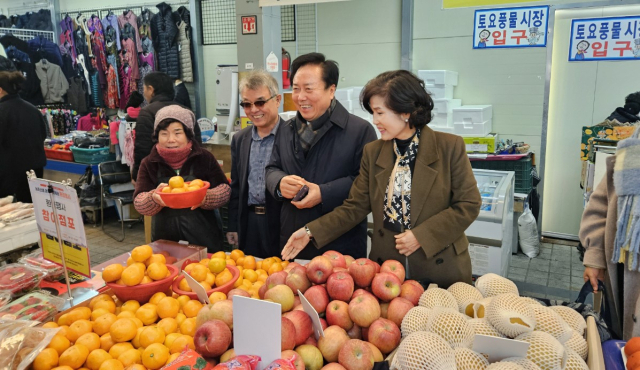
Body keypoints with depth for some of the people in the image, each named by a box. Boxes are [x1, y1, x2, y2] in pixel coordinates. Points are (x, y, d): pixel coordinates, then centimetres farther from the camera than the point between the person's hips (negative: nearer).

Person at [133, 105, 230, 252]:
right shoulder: (149, 163, 2)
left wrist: (206, 198, -23)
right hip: (165, 238, 1)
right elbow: (139, 203, -4)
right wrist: (154, 198, -26)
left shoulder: (204, 157, -2)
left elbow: (225, 189, -3)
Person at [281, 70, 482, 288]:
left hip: (441, 269, -2)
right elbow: (354, 207, 2)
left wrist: (421, 236, -15)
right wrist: (311, 232, -9)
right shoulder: (373, 152, 1)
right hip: (386, 267, 3)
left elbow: (469, 204, -7)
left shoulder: (450, 147, -9)